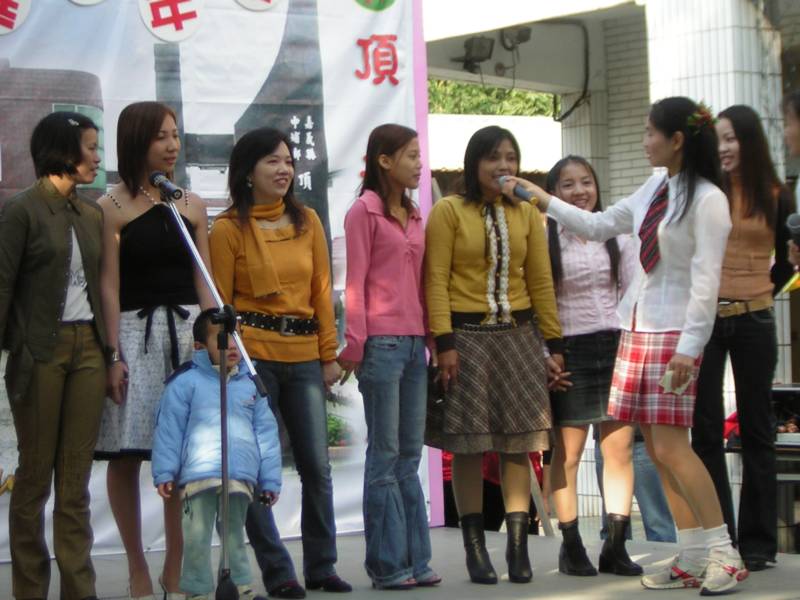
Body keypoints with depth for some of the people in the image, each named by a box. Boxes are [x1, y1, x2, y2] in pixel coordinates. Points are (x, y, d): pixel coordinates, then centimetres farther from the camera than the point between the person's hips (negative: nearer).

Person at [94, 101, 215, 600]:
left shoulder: (191, 206, 12)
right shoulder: (111, 208, 0)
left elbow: (203, 281, 12)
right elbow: (109, 287, -4)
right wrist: (113, 355, -10)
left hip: (186, 333, 3)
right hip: (134, 334, -3)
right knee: (127, 455, 0)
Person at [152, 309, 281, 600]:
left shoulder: (250, 383, 14)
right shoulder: (186, 381, 0)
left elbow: (266, 432, 15)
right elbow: (168, 430, -2)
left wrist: (270, 480, 11)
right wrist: (164, 473, -8)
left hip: (242, 478, 4)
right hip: (198, 475, -4)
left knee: (235, 535, 14)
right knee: (198, 536, -2)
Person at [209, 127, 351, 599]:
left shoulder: (307, 221, 10)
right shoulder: (229, 228, 0)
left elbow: (322, 290, 10)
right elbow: (220, 301, 0)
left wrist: (330, 354, 6)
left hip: (304, 353, 4)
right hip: (252, 352, -3)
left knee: (318, 466, 6)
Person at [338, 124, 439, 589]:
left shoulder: (414, 215, 17)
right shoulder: (365, 211, -3)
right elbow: (356, 281, -8)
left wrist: (432, 336, 11)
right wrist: (356, 344, -12)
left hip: (414, 342, 7)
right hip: (382, 342, -7)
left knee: (410, 456, 9)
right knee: (385, 455, -3)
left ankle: (415, 558, 13)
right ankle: (388, 564, 2)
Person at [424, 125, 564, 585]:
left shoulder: (527, 214, 10)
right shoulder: (449, 212, -1)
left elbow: (541, 281, 10)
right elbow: (437, 280, -7)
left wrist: (554, 343, 6)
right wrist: (445, 342, -14)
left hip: (518, 335, 3)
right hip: (467, 335, -3)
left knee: (519, 442, 2)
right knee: (469, 443, 0)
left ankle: (519, 546, 7)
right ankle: (475, 548, 9)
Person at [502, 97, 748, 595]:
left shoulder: (707, 200, -11)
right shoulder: (653, 190, 11)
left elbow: (706, 280, -15)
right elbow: (599, 226, 23)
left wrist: (688, 347, -19)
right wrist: (543, 199, 23)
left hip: (675, 332, -7)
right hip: (638, 328, 8)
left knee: (670, 445, -12)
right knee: (657, 449, 5)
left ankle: (723, 554, -4)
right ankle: (692, 559, 11)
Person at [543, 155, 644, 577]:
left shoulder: (616, 234, 9)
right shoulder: (545, 239, 0)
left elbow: (632, 291, 8)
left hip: (615, 345, 3)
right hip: (569, 349, -3)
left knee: (620, 448, 1)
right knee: (568, 451, 1)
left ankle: (615, 546, 9)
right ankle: (571, 546, 9)